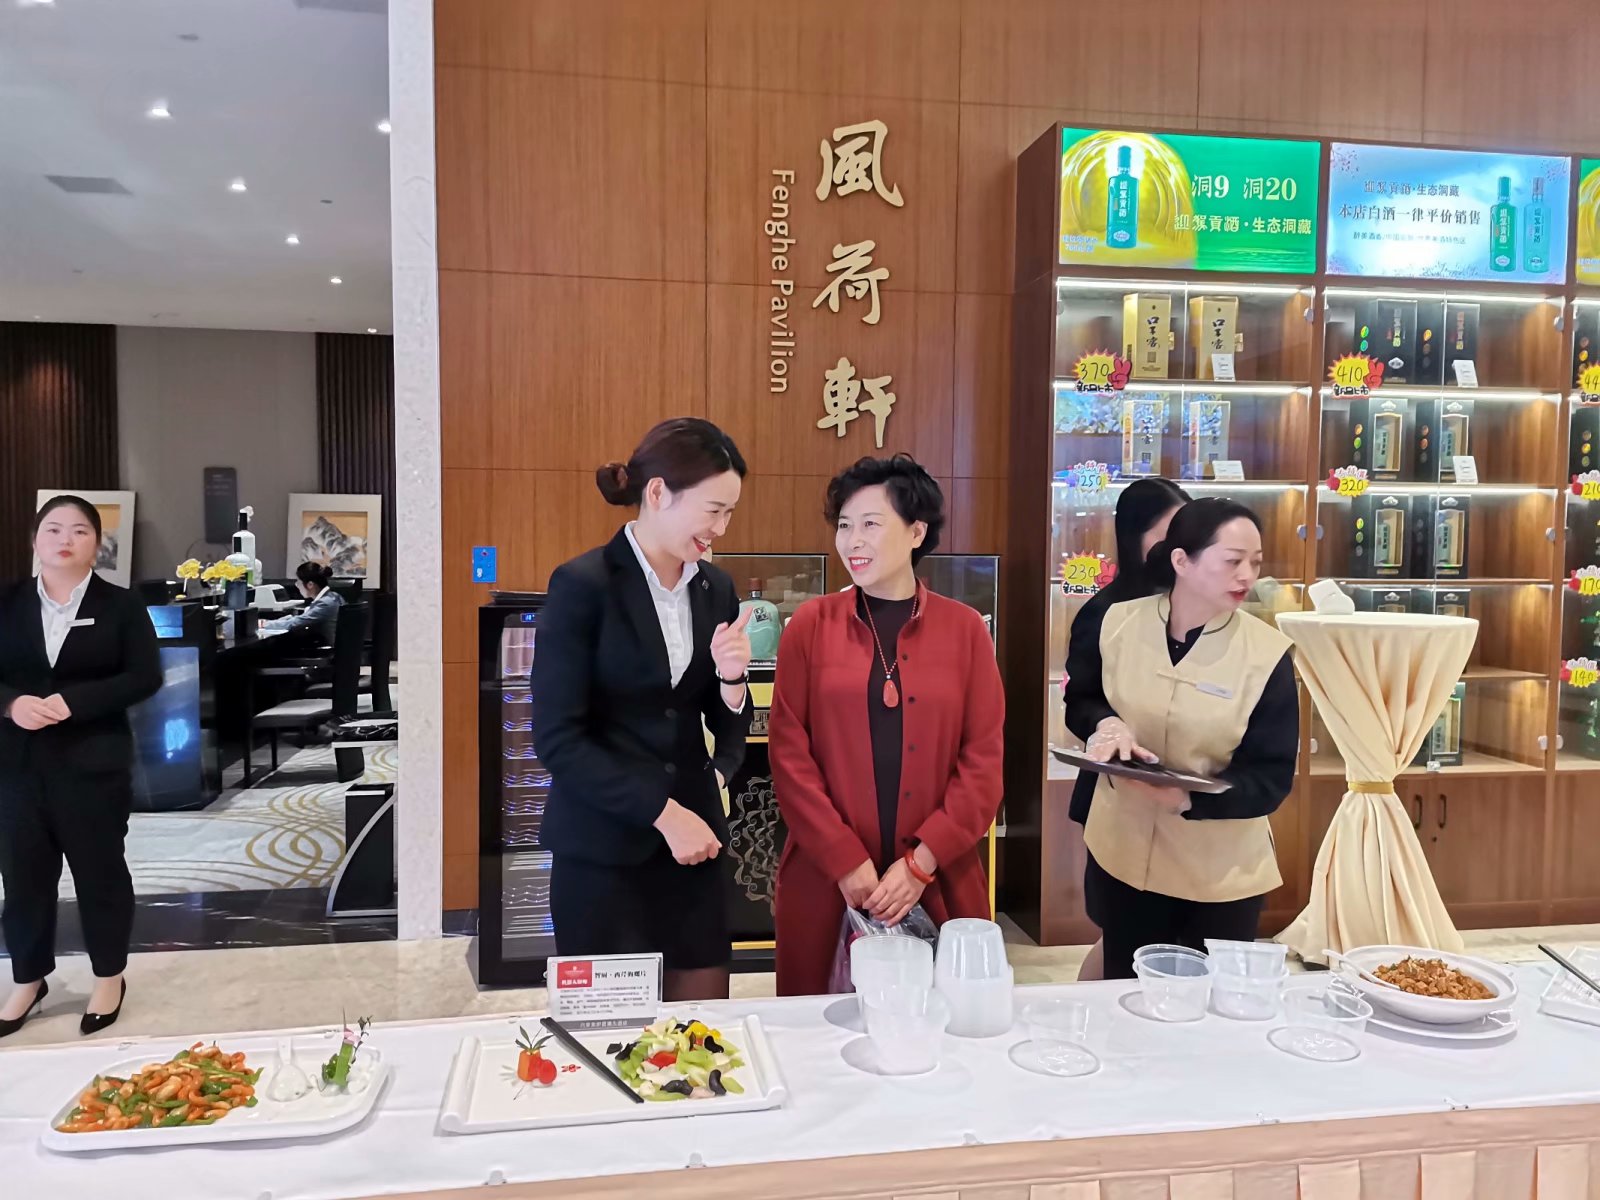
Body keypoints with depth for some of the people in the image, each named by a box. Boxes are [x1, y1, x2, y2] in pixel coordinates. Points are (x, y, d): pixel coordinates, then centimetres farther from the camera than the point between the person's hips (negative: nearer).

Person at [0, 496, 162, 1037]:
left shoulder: (120, 605, -1)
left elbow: (146, 676, -9)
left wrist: (73, 701, -19)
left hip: (93, 763, -2)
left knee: (100, 871, 8)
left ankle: (109, 978, 24)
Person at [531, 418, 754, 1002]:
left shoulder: (715, 588, 6)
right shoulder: (583, 584, -11)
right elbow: (556, 738, -14)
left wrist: (731, 676, -9)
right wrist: (662, 812, -15)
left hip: (694, 842, 5)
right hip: (602, 848, -5)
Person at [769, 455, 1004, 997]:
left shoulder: (965, 628, 2)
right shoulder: (811, 624, 0)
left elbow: (983, 761, -1)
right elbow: (789, 753, -3)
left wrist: (922, 862, -9)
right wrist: (847, 861, -10)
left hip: (940, 884, 0)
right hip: (827, 879, 0)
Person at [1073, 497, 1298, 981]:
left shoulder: (1266, 653, -15)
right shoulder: (1119, 623, -7)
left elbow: (1273, 778, -13)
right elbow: (1082, 700, 8)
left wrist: (1192, 798, -29)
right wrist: (1107, 724, -14)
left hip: (1220, 873, -2)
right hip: (1122, 855, 2)